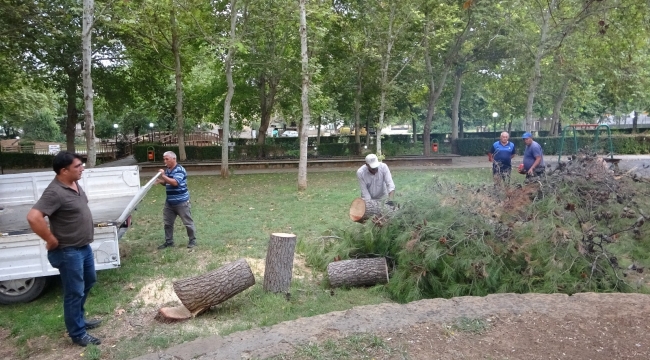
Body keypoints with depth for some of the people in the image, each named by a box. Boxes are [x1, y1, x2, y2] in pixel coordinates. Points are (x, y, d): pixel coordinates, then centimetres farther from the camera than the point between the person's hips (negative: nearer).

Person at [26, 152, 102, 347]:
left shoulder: (75, 184, 4)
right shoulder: (55, 192, -25)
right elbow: (33, 217, -36)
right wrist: (52, 241, -25)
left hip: (84, 246, 10)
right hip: (68, 252, -10)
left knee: (88, 281, 24)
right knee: (75, 292, 3)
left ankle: (79, 319, 42)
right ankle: (78, 334, 19)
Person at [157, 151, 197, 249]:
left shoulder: (179, 169, -15)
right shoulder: (167, 170, 9)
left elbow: (175, 182, -28)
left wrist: (163, 176, -24)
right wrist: (160, 181, 0)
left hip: (181, 202, -8)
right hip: (169, 202, 8)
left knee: (188, 222, 2)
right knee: (167, 223, 12)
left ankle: (192, 240, 14)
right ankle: (169, 241, 23)